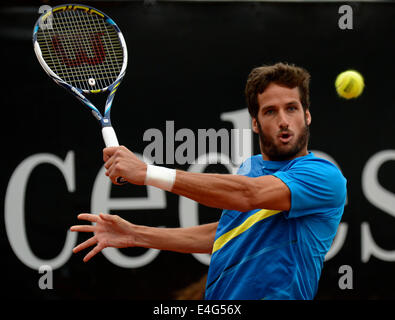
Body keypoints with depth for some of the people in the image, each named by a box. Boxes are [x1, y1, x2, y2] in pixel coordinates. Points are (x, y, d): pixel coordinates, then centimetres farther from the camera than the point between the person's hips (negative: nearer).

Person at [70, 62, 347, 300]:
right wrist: (135, 235, 21)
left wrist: (147, 172, -24)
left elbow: (247, 195, -23)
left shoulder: (325, 176, -10)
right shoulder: (249, 167, 15)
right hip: (215, 296, 6)